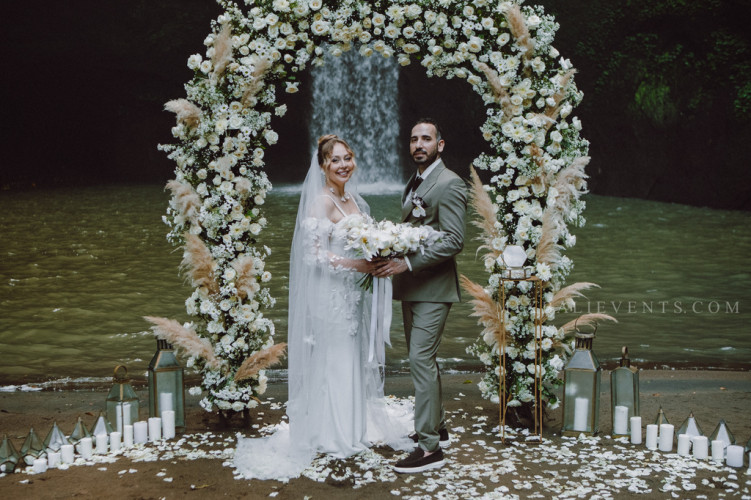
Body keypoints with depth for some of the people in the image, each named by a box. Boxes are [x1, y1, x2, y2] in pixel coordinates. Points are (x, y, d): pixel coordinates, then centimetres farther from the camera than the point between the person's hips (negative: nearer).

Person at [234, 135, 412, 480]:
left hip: (354, 292, 8)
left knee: (356, 358, 17)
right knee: (335, 361, 3)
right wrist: (359, 265, -22)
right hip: (331, 293, -8)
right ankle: (335, 435, 17)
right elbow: (314, 254, -20)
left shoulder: (354, 199, 10)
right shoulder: (321, 202, -15)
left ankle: (355, 424, 33)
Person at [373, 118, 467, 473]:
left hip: (433, 288, -9)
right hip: (411, 286, 9)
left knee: (420, 359, -12)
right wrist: (389, 254, 5)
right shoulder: (413, 184, 17)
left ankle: (429, 447, -6)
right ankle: (437, 427, 31)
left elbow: (454, 241, -20)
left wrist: (407, 263, -24)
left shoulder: (449, 184, -12)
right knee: (422, 360, 16)